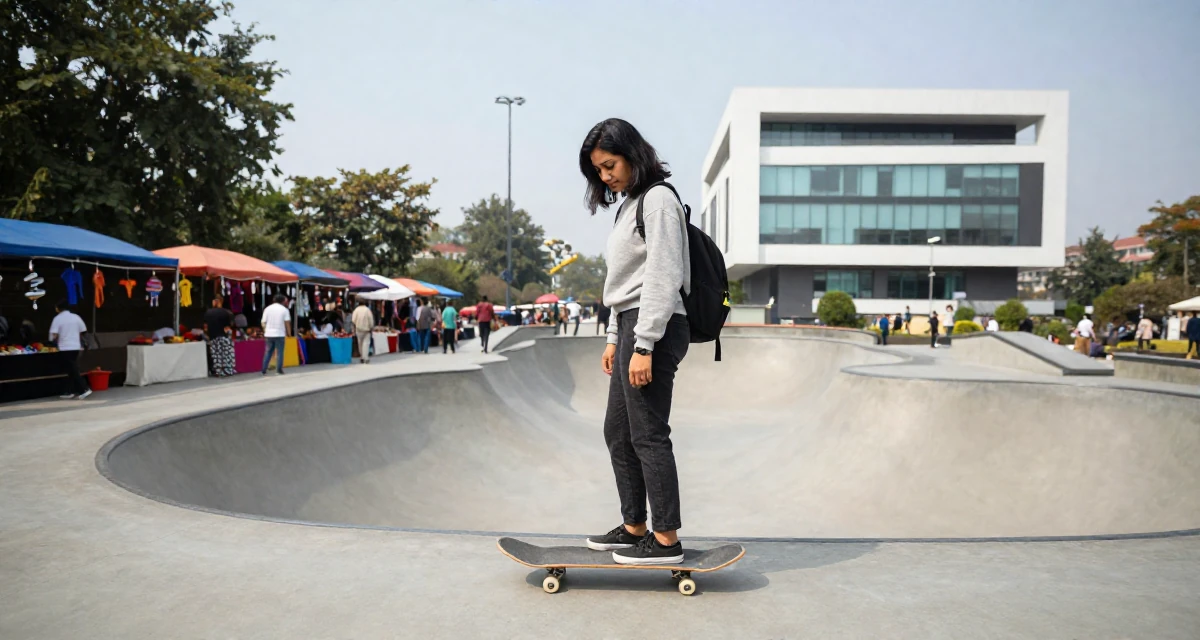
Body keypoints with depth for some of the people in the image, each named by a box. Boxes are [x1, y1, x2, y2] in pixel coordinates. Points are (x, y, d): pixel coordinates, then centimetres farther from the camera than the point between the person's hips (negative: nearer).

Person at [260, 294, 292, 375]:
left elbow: (263, 323, 3)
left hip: (269, 334, 3)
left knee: (268, 353, 10)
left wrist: (265, 332, 16)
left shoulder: (267, 308, 6)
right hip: (280, 334, -3)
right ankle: (279, 370, -1)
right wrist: (289, 333, 2)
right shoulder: (284, 309, -2)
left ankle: (264, 371, 9)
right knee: (280, 353, 2)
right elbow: (287, 323, -7)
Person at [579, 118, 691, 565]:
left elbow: (662, 278, -17)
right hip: (633, 326, 10)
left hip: (655, 329, -10)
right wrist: (616, 338, 20)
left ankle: (666, 539, 2)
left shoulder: (658, 199, -9)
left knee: (649, 435, -7)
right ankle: (634, 527, 22)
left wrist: (644, 346, -20)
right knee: (618, 432, 13)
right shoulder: (630, 204, 19)